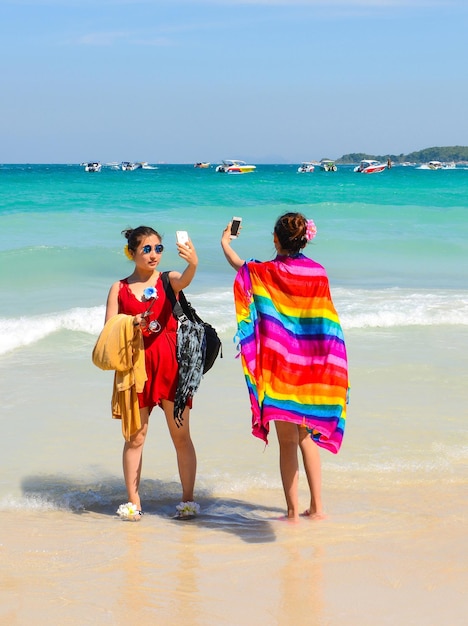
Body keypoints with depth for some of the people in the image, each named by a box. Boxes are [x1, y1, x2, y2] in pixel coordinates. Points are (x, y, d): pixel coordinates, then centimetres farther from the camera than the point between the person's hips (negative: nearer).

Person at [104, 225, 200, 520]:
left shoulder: (168, 279, 2)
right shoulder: (119, 289, 6)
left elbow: (184, 281, -22)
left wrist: (193, 264, -45)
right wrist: (131, 324, -17)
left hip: (171, 364, -1)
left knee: (181, 434, 1)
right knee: (135, 437, 5)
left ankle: (188, 500, 9)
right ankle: (134, 502, 13)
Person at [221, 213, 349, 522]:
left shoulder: (265, 272, -10)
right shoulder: (319, 272, -2)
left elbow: (237, 263, 12)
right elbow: (326, 322, 5)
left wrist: (225, 241, 33)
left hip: (280, 365, -3)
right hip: (311, 368, 3)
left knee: (287, 440, 3)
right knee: (307, 435, 16)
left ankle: (293, 510, 6)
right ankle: (317, 506, 17)